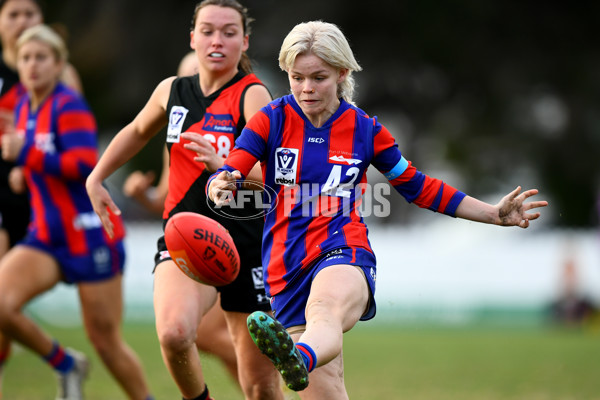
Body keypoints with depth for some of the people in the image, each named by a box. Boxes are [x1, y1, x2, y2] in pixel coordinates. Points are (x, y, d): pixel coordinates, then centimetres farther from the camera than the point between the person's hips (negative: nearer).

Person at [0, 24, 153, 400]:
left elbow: (84, 164, -26)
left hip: (91, 237, -7)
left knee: (106, 340, -1)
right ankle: (66, 364, 7)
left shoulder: (68, 106, -13)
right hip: (47, 238, 7)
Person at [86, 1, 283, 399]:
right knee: (173, 333, -29)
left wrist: (222, 166, -38)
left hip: (246, 242, -3)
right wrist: (96, 177, 28)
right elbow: (137, 131, 30)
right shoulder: (172, 91, 7)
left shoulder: (252, 94, -9)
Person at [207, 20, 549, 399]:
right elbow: (227, 176, -4)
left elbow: (417, 186, 18)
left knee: (324, 311, -40)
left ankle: (299, 358, -74)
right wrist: (222, 187, -30)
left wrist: (494, 214, 17)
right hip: (287, 266, 3)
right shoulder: (272, 120, 4)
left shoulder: (365, 129, 6)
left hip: (344, 253, -3)